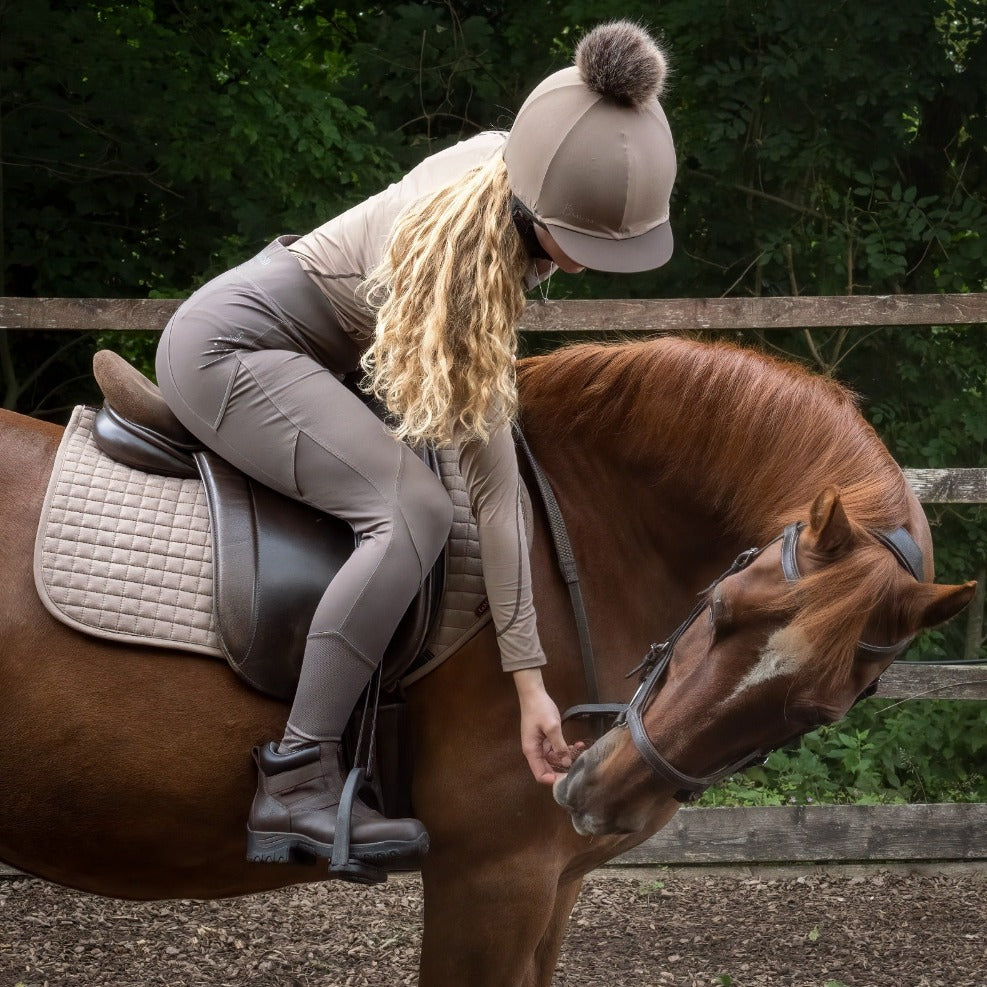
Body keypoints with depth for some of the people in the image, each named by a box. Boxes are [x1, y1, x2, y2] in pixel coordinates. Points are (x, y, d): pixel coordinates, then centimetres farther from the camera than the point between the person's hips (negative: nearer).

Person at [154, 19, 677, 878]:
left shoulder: (505, 160, -11)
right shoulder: (460, 255, -32)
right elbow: (492, 484, -30)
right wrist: (530, 684, -28)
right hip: (229, 347, -10)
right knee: (415, 511, -28)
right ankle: (295, 789, -30)